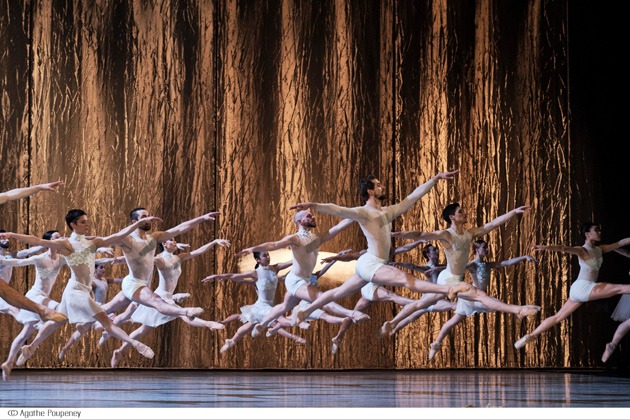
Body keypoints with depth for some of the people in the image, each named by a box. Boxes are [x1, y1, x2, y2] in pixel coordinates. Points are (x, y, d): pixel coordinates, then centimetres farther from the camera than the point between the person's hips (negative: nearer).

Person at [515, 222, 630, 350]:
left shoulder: (599, 249, 18)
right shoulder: (582, 250, -7)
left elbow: (619, 243, 20)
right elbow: (565, 248, -25)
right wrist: (547, 247, -42)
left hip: (580, 291, 9)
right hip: (582, 286, -9)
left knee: (558, 317, 12)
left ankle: (530, 336, 15)